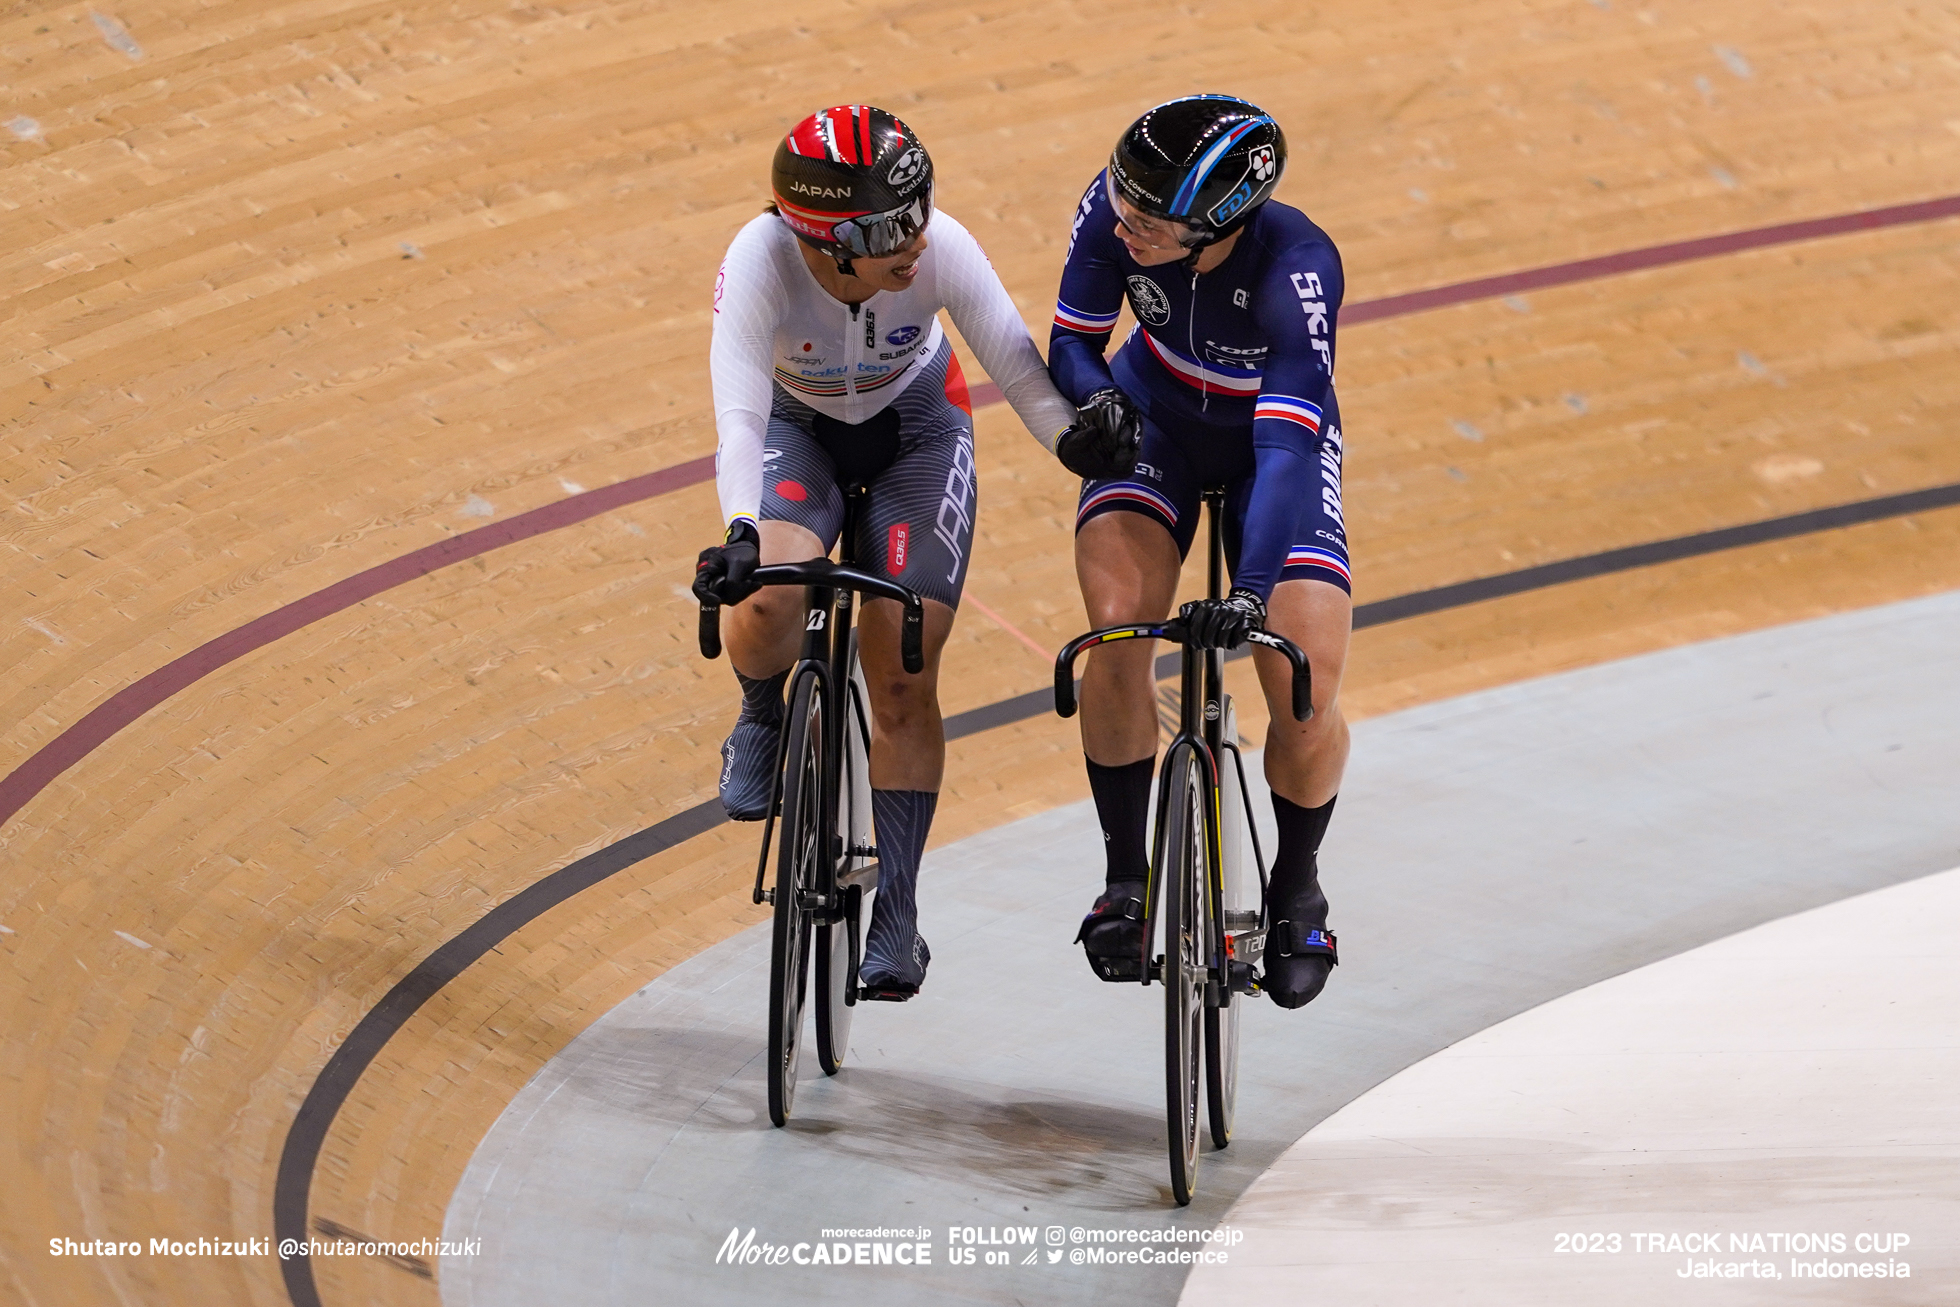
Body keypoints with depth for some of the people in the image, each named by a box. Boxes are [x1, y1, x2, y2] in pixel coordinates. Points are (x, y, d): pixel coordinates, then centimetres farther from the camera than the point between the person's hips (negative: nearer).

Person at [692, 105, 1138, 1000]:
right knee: (771, 600, -31)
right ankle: (761, 720, 4)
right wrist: (741, 532, -58)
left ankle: (894, 917, 3)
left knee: (903, 686, -8)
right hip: (795, 426, -1)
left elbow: (1015, 364, -31)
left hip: (915, 429, 1)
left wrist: (1073, 435, -52)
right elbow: (739, 416, -42)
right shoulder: (762, 262, -36)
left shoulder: (942, 251, -32)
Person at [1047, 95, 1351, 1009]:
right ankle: (1125, 879, -6)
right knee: (1119, 626, -24)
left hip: (1274, 437, -2)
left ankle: (1296, 889, 12)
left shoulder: (1297, 268, -38)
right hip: (1155, 418, 2)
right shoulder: (1113, 212, -27)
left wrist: (1253, 589, -55)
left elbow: (1289, 443, -44)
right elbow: (1072, 338, -13)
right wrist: (1094, 396, -37)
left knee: (1306, 689, -16)